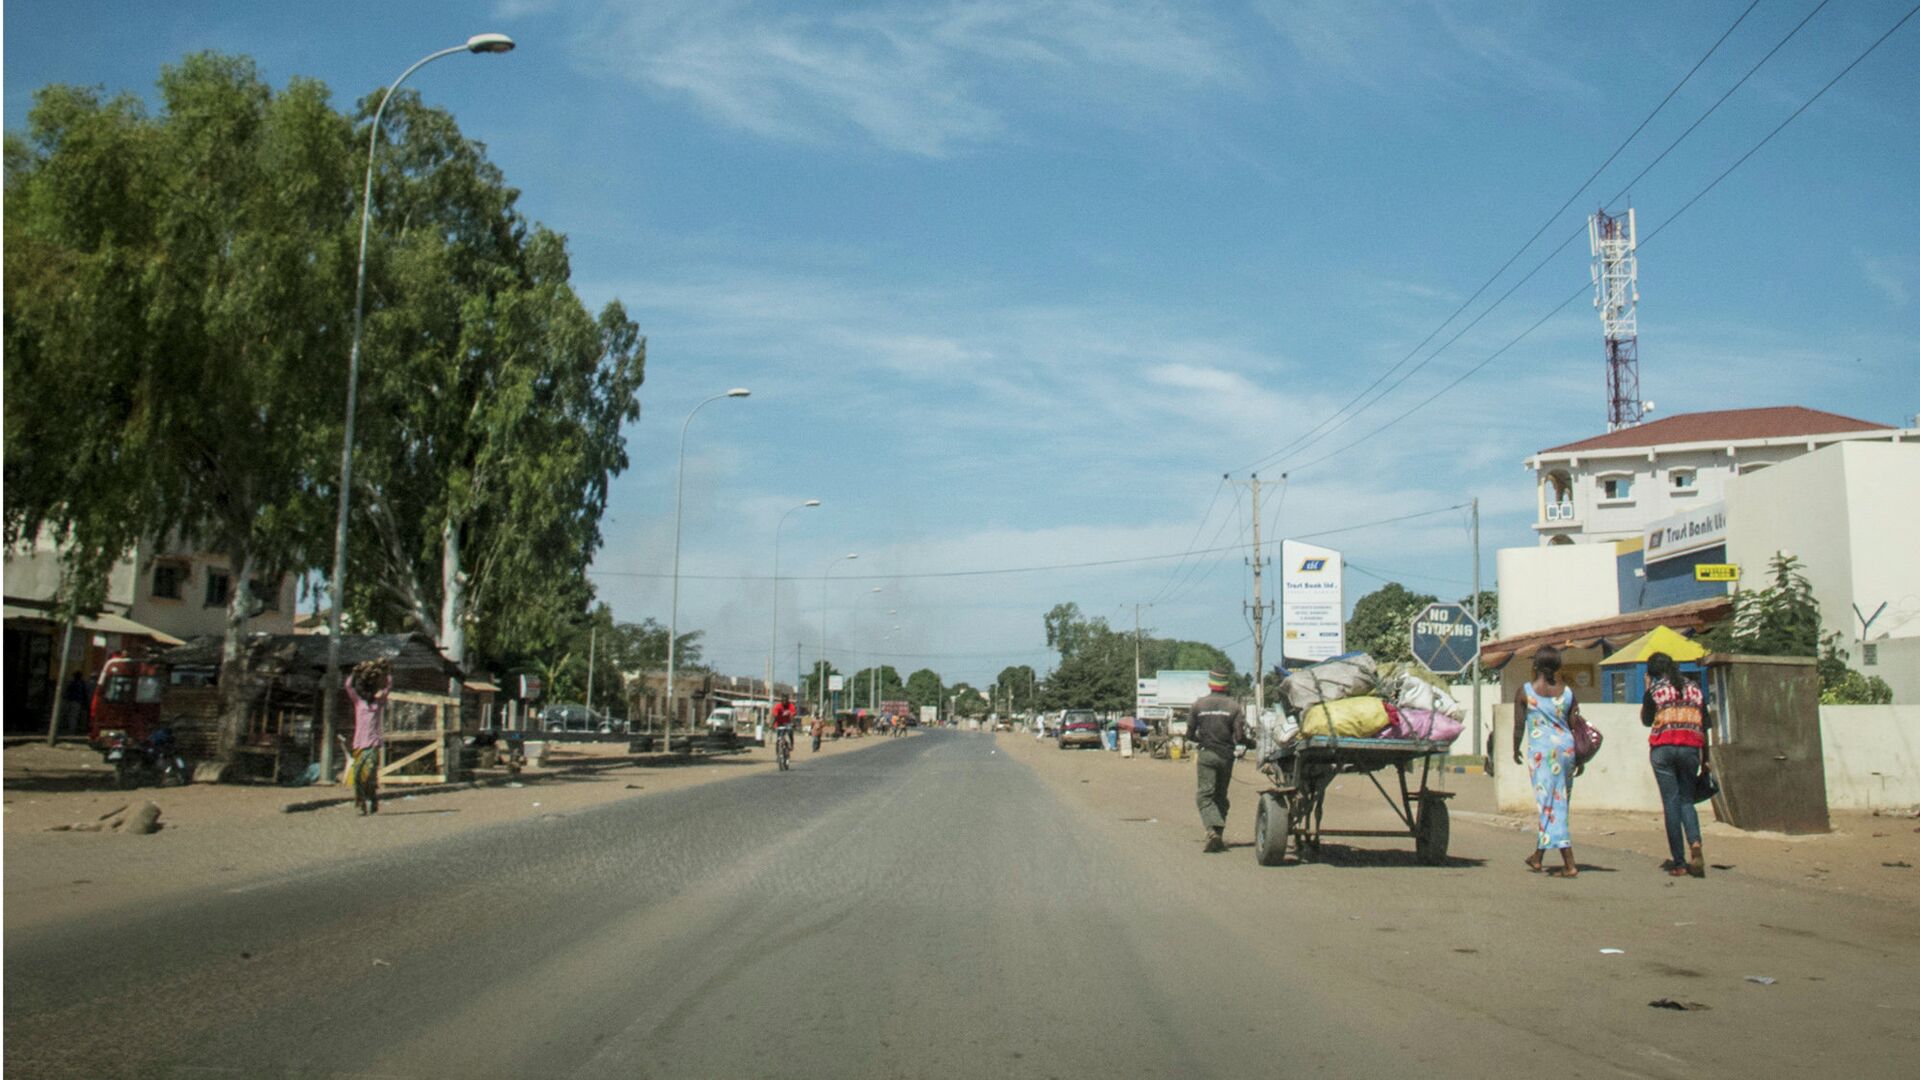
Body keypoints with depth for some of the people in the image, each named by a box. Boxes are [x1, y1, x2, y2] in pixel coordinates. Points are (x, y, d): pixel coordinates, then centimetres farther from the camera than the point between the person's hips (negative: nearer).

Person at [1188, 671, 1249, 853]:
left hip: (1206, 754, -1)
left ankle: (1212, 829, -26)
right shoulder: (1233, 706, -2)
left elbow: (1190, 734, 4)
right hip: (1226, 755, 1)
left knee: (1205, 795, -4)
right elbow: (1240, 737, -8)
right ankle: (1220, 835, 11)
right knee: (1221, 796, 13)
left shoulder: (1199, 705, 0)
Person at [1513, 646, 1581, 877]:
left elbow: (1519, 725, -1)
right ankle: (1538, 855, 27)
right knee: (1558, 803, 15)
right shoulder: (1567, 692, 5)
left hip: (1542, 751, -5)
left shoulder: (1525, 692, -4)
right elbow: (1575, 725, 5)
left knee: (1550, 804, -3)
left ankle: (1570, 864, -10)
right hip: (1566, 747, 5)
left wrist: (1516, 750, 14)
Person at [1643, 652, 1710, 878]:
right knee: (1686, 800, 12)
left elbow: (1646, 720, 12)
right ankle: (1695, 843, -16)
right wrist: (1705, 760, 16)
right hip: (1690, 748, 3)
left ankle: (1679, 862, -1)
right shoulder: (1694, 688, 12)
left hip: (1663, 748, -3)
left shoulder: (1655, 689, 1)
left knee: (1671, 802, 1)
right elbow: (1704, 725, 12)